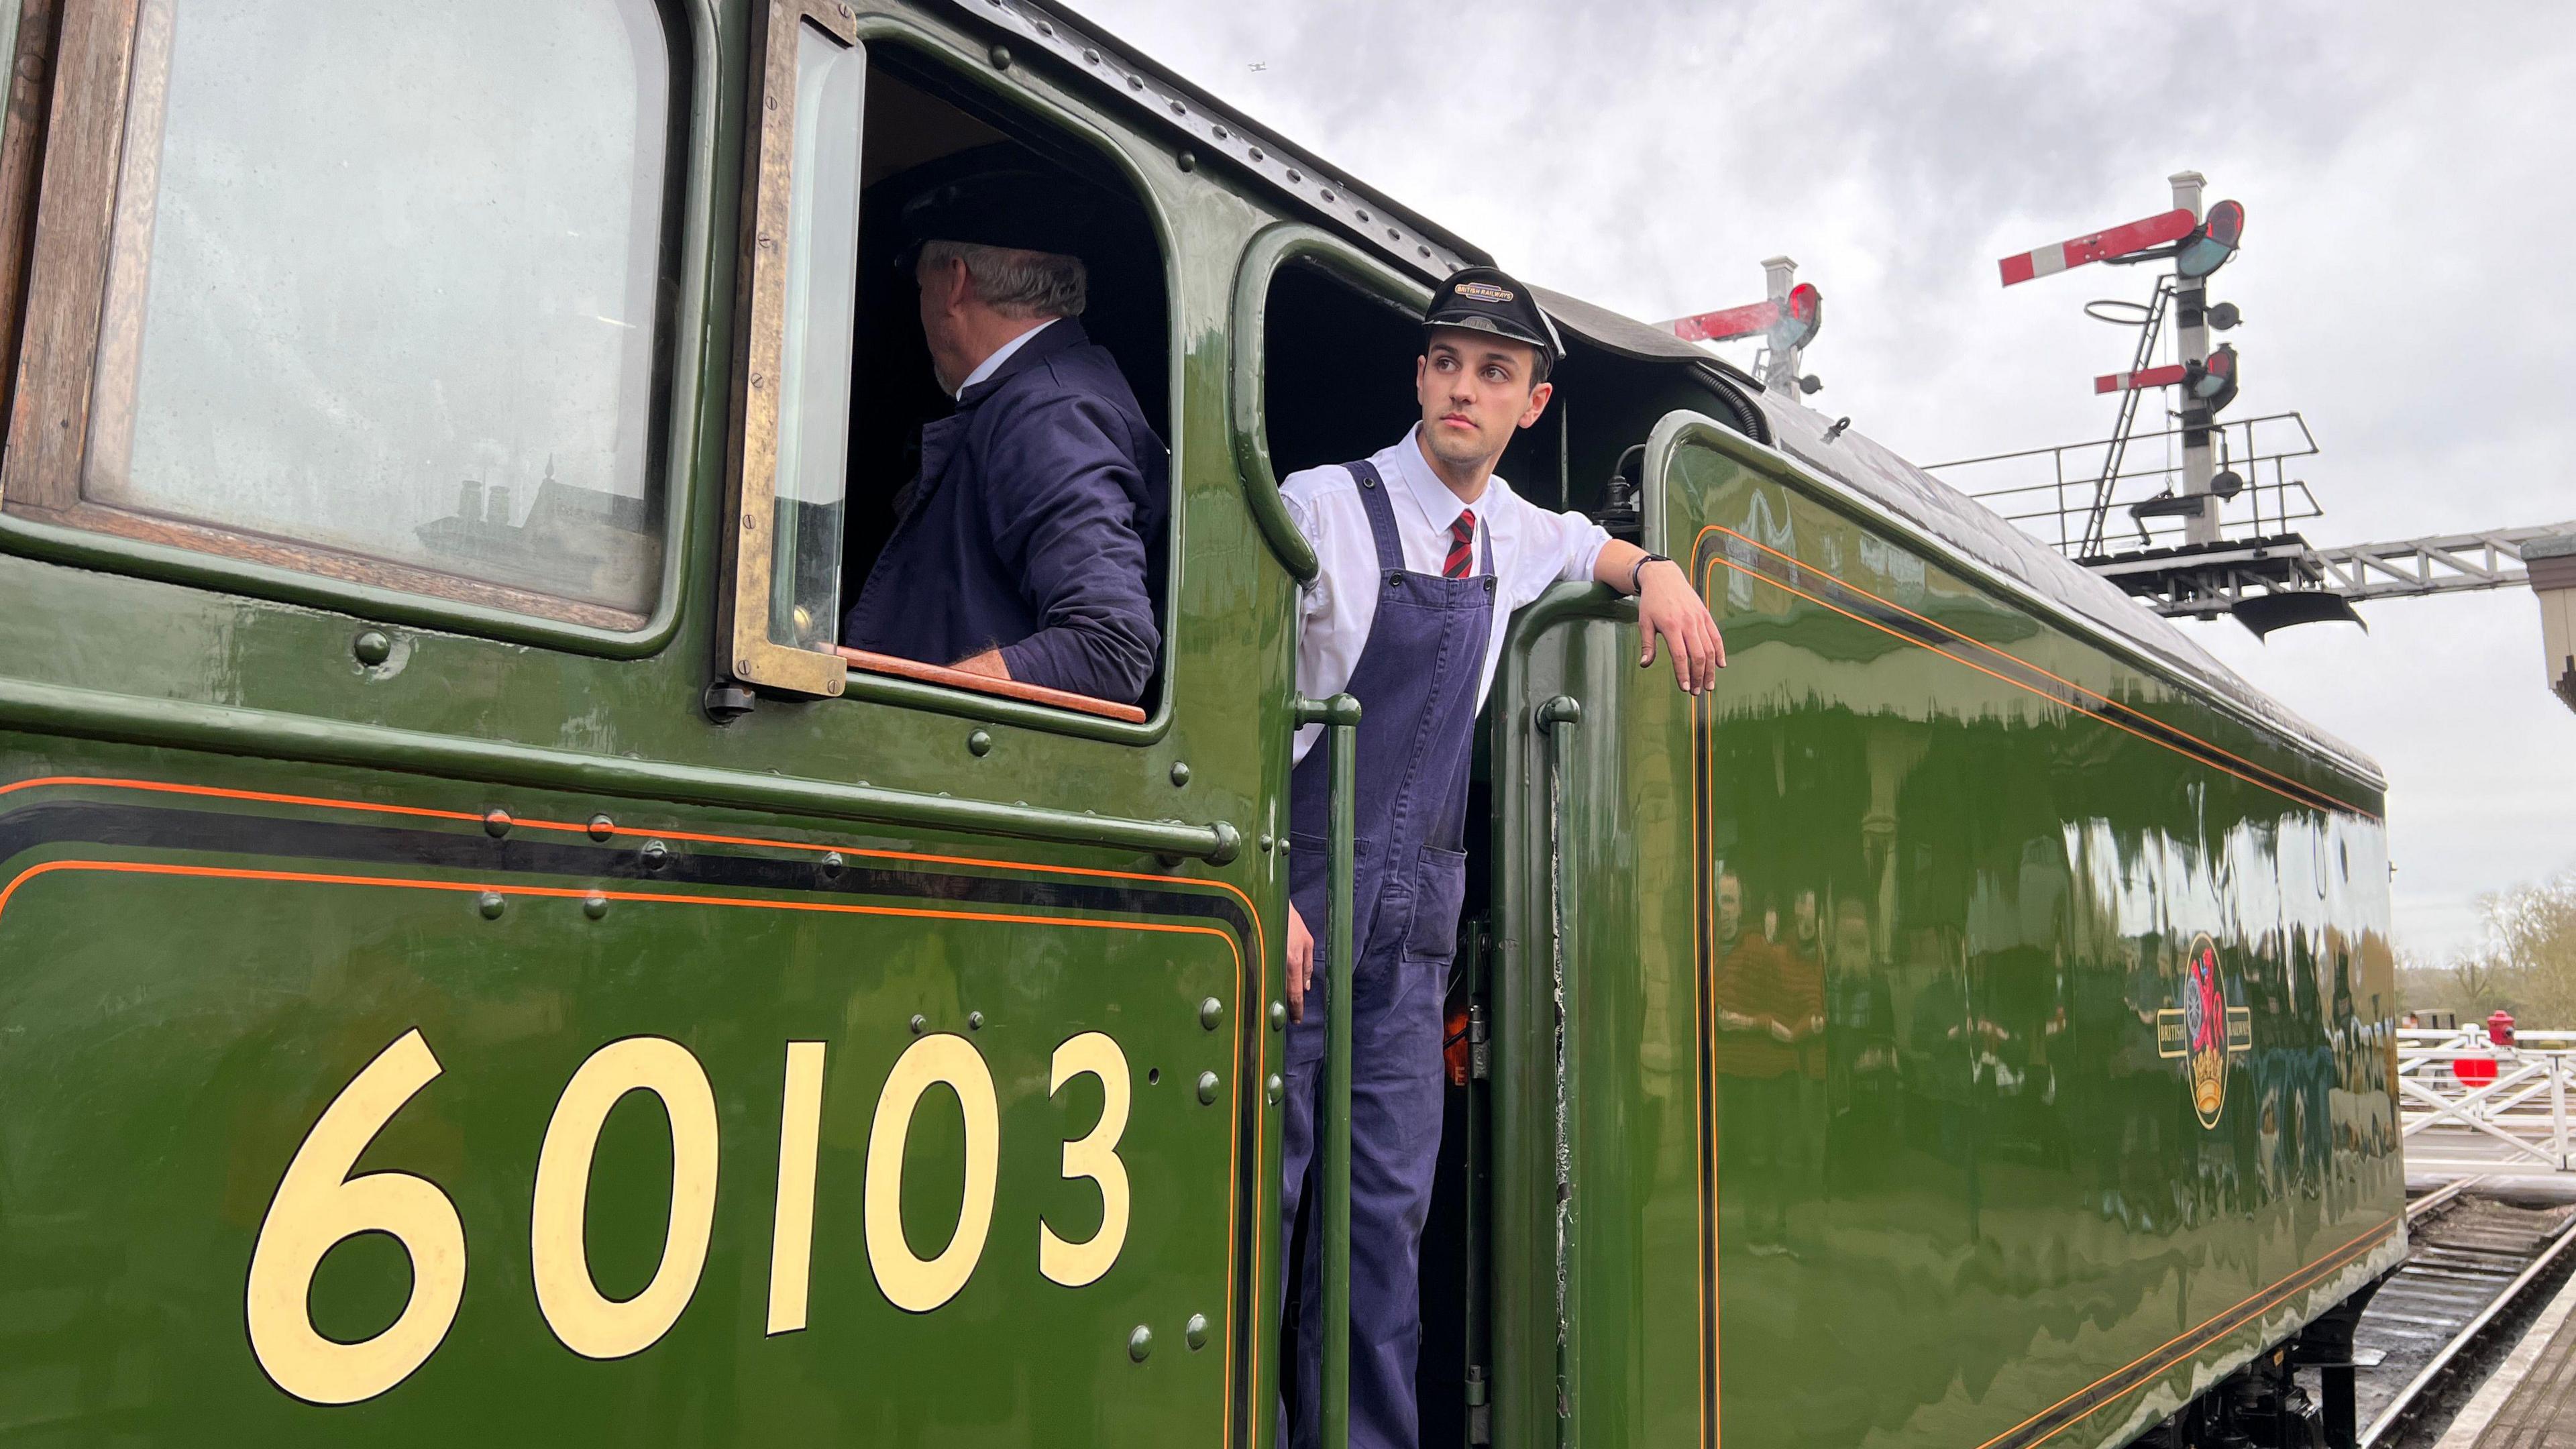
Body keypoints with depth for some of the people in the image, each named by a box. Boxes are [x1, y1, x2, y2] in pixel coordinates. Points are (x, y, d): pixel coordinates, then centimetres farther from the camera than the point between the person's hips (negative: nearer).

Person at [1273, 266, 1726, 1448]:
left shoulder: (1510, 535, 11)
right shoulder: (1325, 507, -7)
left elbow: (1590, 548, 35)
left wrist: (1657, 574, 11)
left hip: (1415, 916, 6)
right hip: (1302, 894, -5)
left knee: (1388, 1208, 7)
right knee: (1259, 1188, -5)